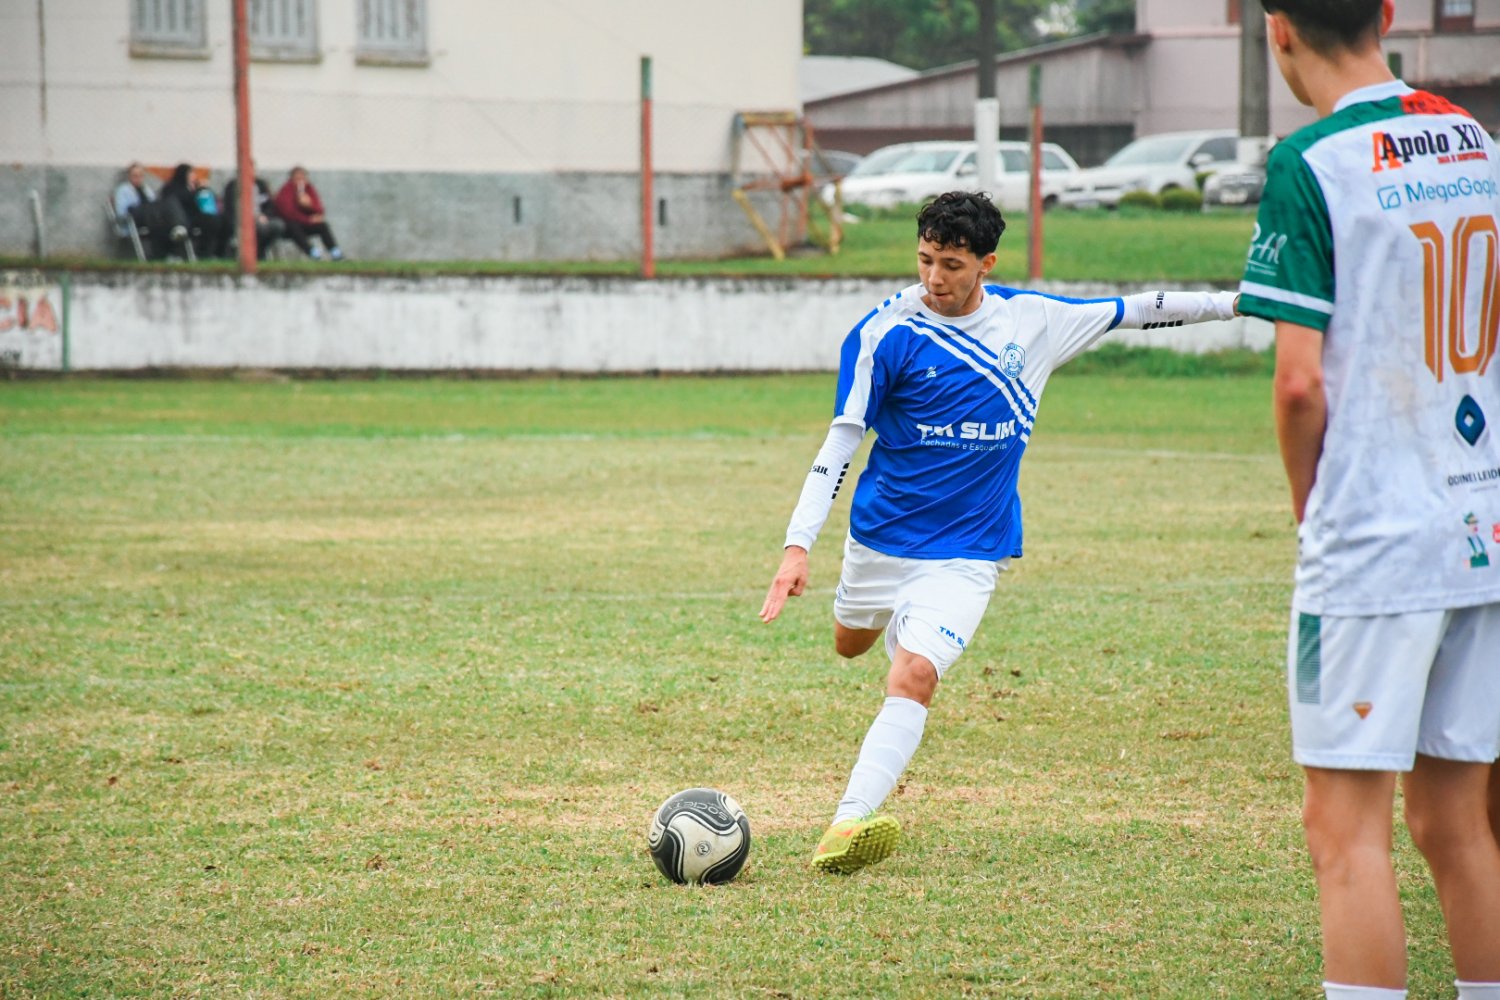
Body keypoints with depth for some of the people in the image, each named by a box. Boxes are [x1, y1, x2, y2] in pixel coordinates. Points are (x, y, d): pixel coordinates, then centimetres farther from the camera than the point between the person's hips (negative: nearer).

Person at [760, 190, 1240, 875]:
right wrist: (798, 545, -20)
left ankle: (845, 827, -29)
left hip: (968, 547, -1)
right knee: (850, 643, 24)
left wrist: (1236, 302, 9)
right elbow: (841, 441, -12)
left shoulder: (1030, 321, -4)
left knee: (912, 678, -20)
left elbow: (1130, 311, 9)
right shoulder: (885, 334, -13)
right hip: (880, 534, 1)